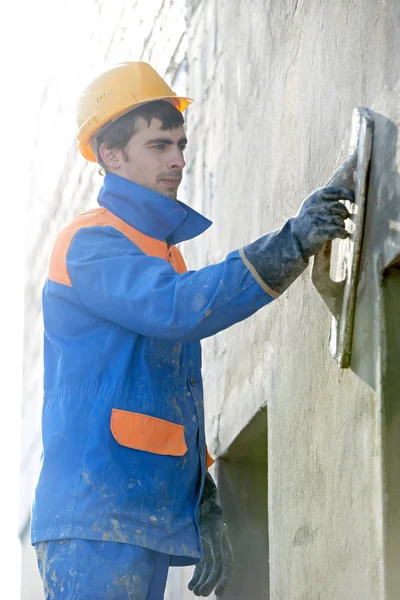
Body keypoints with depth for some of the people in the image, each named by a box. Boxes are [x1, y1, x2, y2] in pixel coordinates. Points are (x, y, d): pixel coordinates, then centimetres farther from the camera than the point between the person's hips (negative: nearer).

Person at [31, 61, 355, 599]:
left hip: (151, 525, 9)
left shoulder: (159, 255, 24)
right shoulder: (90, 243, -4)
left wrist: (205, 509, 17)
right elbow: (180, 307, -24)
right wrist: (289, 244, -28)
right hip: (96, 520, -9)